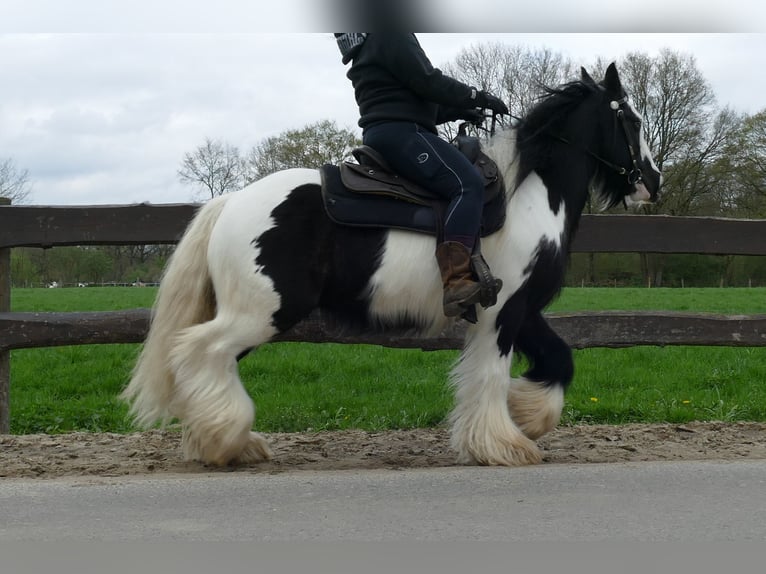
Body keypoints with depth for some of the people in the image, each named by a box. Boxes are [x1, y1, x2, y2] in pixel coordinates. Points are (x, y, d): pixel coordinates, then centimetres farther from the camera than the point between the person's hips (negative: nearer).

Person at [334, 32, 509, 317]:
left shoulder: (368, 48, 27)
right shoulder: (391, 36, -6)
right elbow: (427, 82, -13)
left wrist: (456, 111, 22)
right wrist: (476, 97, -4)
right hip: (400, 132, -11)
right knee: (467, 184, -25)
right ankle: (454, 283, -40)